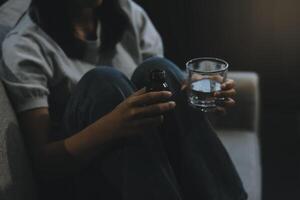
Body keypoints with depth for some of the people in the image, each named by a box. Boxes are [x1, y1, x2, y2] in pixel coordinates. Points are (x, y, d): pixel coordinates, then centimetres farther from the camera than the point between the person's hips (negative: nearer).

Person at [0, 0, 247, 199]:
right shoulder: (25, 47, -12)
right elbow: (41, 162, -18)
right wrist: (112, 126, -37)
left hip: (149, 163, 4)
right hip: (76, 177, -4)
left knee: (157, 70, -21)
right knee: (104, 82, -28)